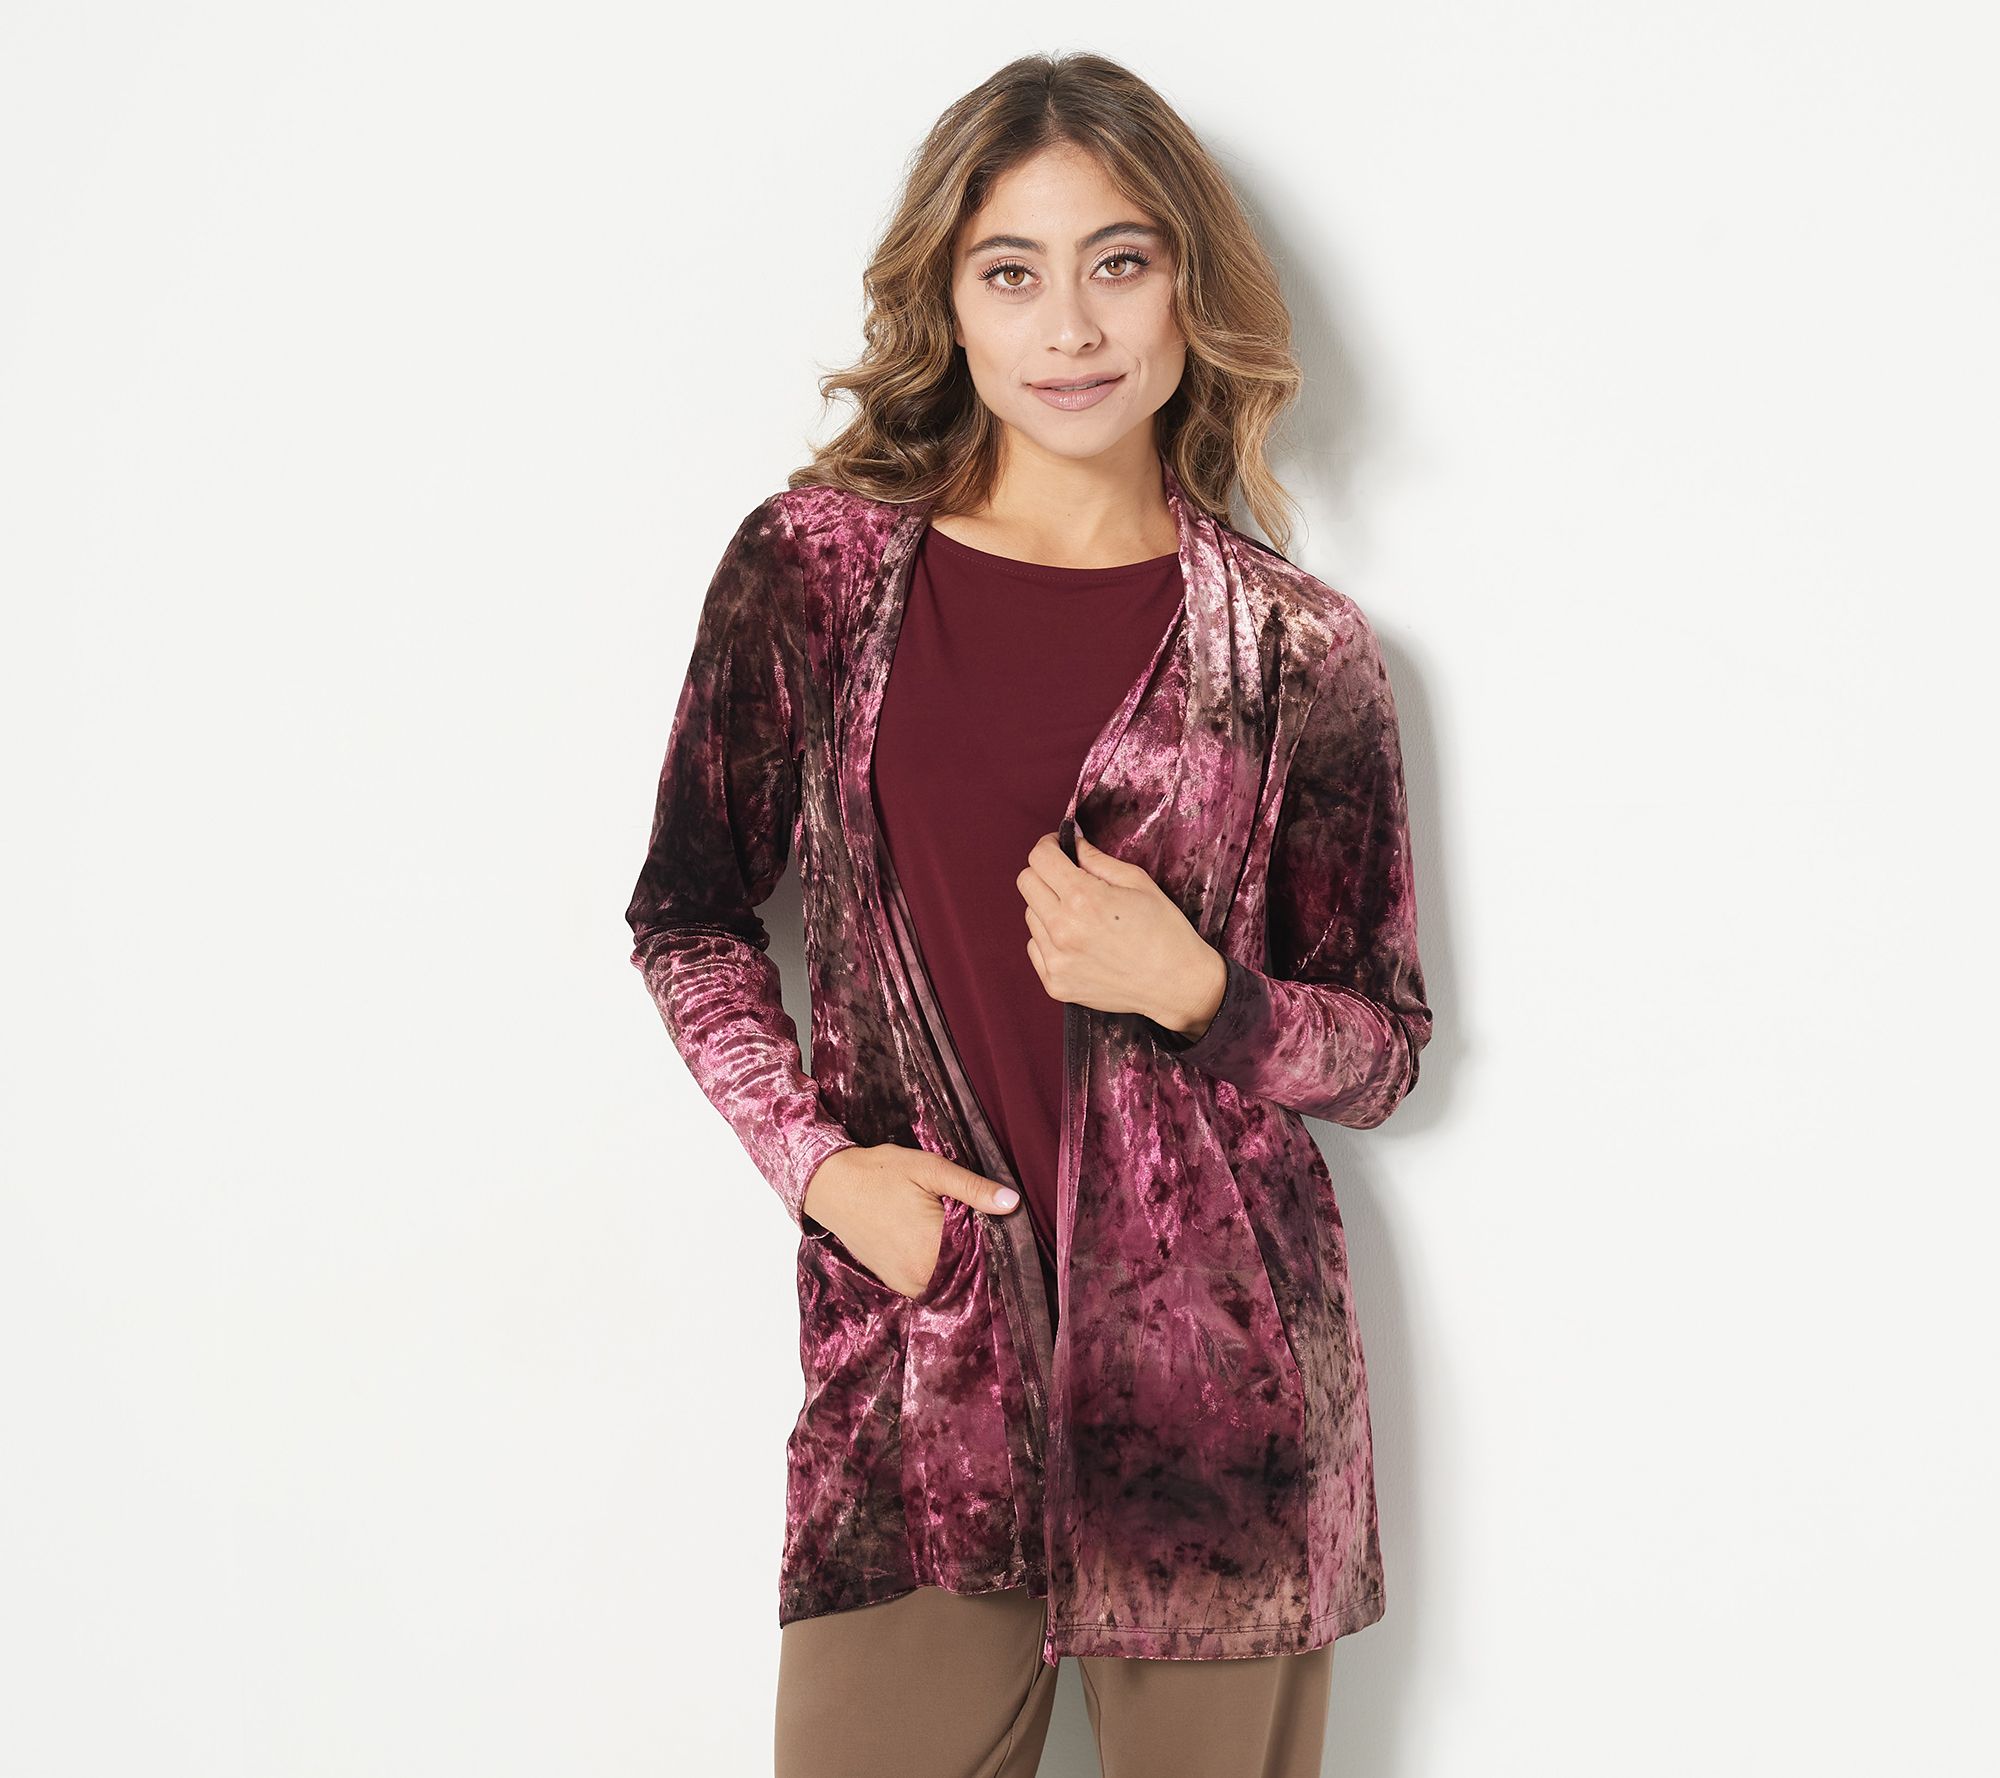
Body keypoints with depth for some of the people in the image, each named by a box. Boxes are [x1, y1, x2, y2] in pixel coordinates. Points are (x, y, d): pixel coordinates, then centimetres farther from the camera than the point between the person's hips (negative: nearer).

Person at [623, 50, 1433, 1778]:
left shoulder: (1298, 650, 0)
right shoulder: (815, 566, 0)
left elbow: (1385, 1046, 7)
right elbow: (688, 914, 10)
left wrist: (1191, 992, -12)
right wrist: (814, 1158, -4)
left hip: (1218, 1373, 0)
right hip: (910, 1350, 0)